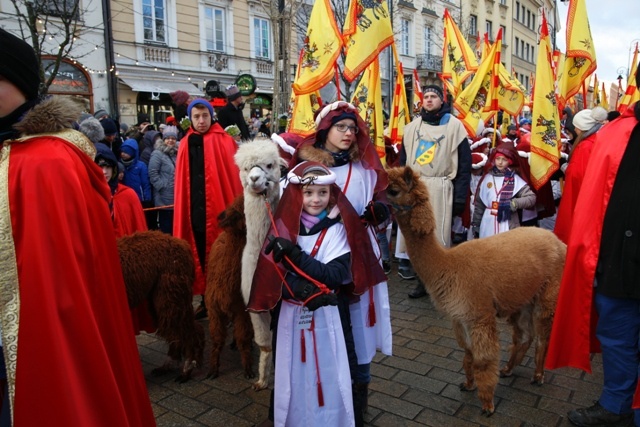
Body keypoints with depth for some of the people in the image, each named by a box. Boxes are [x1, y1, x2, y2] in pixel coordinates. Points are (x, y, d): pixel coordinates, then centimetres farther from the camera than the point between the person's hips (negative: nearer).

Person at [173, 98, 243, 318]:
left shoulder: (225, 142, -4)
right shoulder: (185, 145, 9)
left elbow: (234, 178, -7)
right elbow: (181, 185, 9)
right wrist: (184, 214, 4)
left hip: (220, 210, -4)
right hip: (195, 212, 4)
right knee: (200, 258, 13)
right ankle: (206, 301, 28)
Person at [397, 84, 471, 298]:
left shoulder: (454, 125, 0)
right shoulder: (412, 127, 13)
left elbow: (464, 164, -2)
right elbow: (403, 161, 15)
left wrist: (460, 196, -8)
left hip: (439, 188, -4)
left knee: (438, 236, -4)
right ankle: (424, 280, 18)